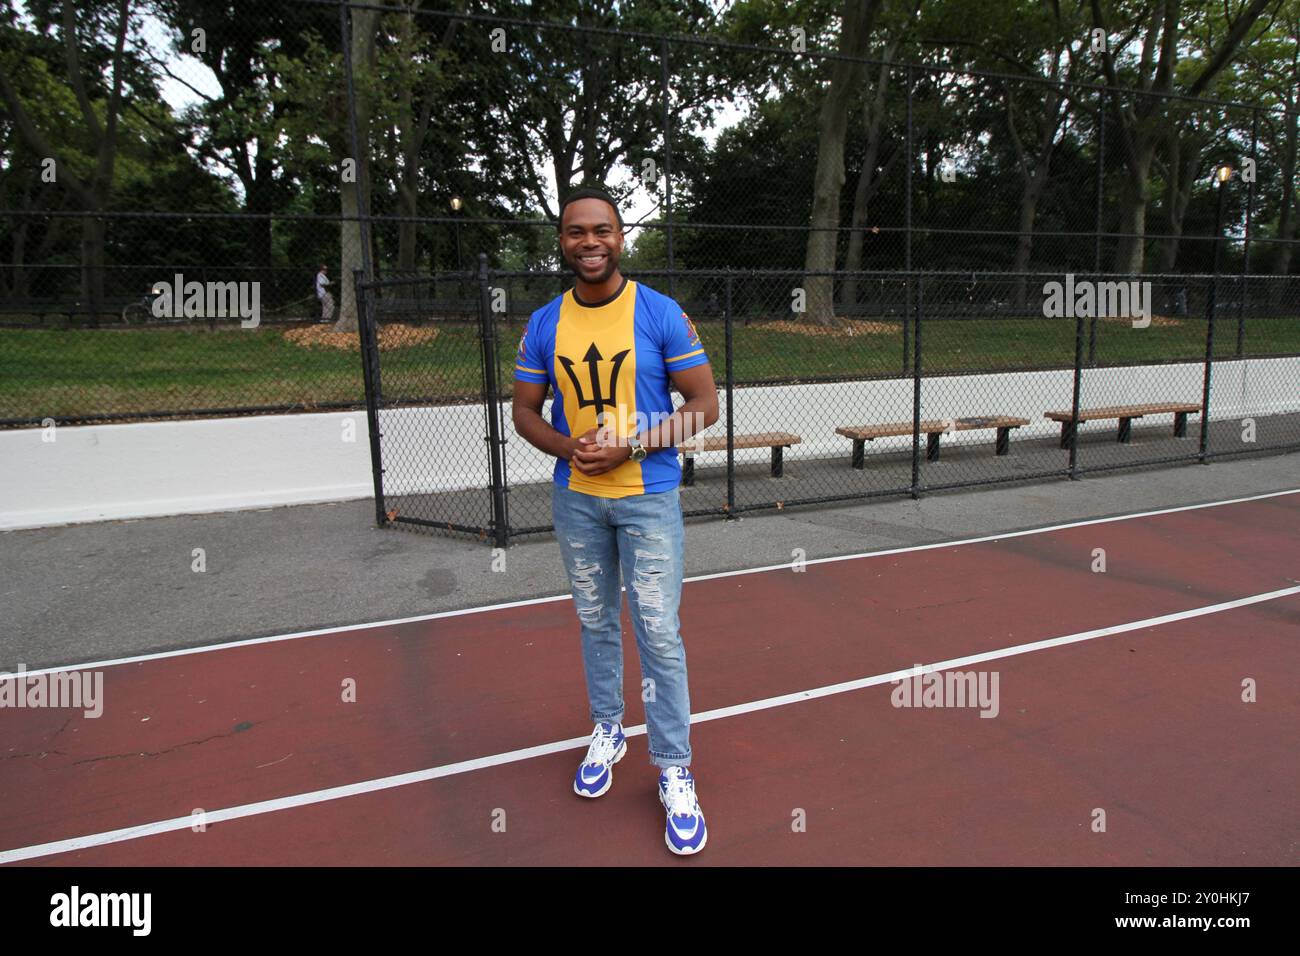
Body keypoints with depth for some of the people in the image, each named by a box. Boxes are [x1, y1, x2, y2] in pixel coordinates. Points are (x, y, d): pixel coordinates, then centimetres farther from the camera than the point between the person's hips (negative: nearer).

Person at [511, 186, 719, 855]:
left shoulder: (662, 314, -8)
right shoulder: (544, 324, 3)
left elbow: (704, 405, -7)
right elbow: (525, 410, 8)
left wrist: (628, 448, -19)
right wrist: (568, 447, -14)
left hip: (648, 496, -3)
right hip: (575, 498, 4)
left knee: (659, 634, -3)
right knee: (594, 622, 16)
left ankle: (675, 772, 12)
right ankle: (607, 731, 37)